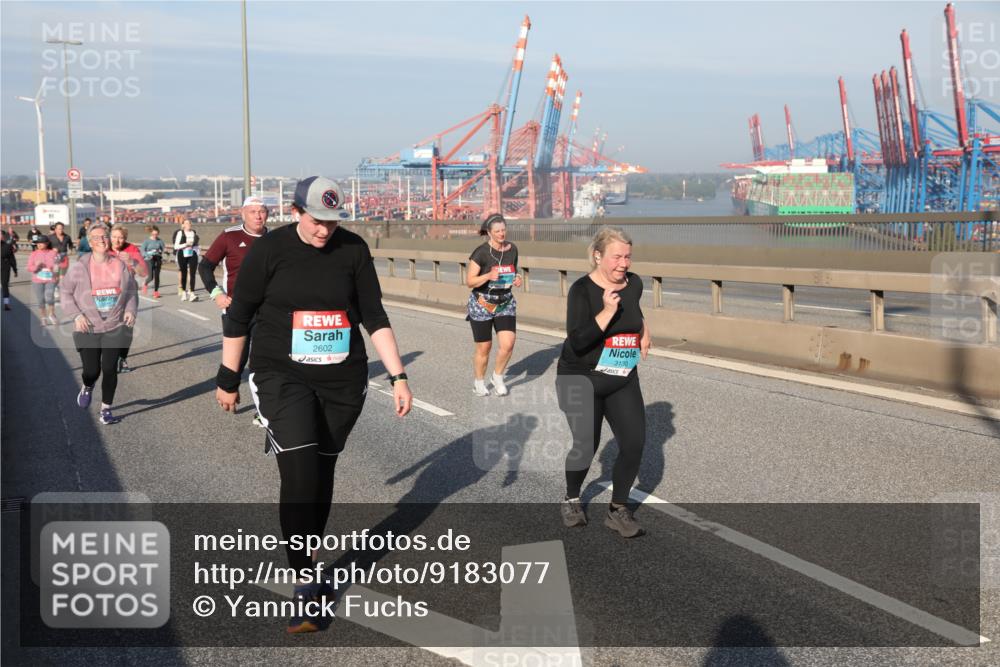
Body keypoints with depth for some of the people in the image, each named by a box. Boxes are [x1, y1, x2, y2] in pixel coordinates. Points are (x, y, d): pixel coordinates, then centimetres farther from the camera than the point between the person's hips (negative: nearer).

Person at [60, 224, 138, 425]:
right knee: (92, 370, 0)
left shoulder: (119, 265, 2)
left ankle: (106, 410, 13)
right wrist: (76, 314, -10)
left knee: (110, 369, -1)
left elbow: (132, 291, 13)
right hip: (88, 329, -1)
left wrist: (130, 309, -4)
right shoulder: (80, 267, -6)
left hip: (115, 327, 1)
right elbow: (66, 292, 2)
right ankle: (87, 388, 38)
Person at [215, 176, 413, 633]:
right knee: (299, 475, -14)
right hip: (282, 376, -3)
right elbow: (238, 316, 1)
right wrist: (228, 380, 4)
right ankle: (306, 585, -6)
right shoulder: (269, 249, -7)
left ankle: (304, 561, 28)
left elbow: (375, 316, 2)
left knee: (322, 474, 10)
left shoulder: (353, 250, -2)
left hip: (343, 381, 3)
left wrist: (398, 377, -4)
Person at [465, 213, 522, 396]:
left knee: (508, 344, -10)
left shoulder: (512, 249, -1)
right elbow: (469, 281, -14)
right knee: (484, 348, 5)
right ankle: (479, 382, 29)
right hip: (482, 304, -4)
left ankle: (498, 377, 15)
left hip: (506, 304, 4)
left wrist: (517, 279, -6)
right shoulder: (481, 253, -15)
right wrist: (489, 276, -30)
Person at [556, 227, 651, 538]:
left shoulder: (633, 283, 0)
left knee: (634, 443, -7)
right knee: (586, 445, -2)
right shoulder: (582, 290, -17)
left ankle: (618, 510, 10)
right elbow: (577, 342, -27)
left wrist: (644, 330, 25)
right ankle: (571, 500, 28)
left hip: (623, 380, 5)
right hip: (582, 381, -4)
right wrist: (607, 311, -34)